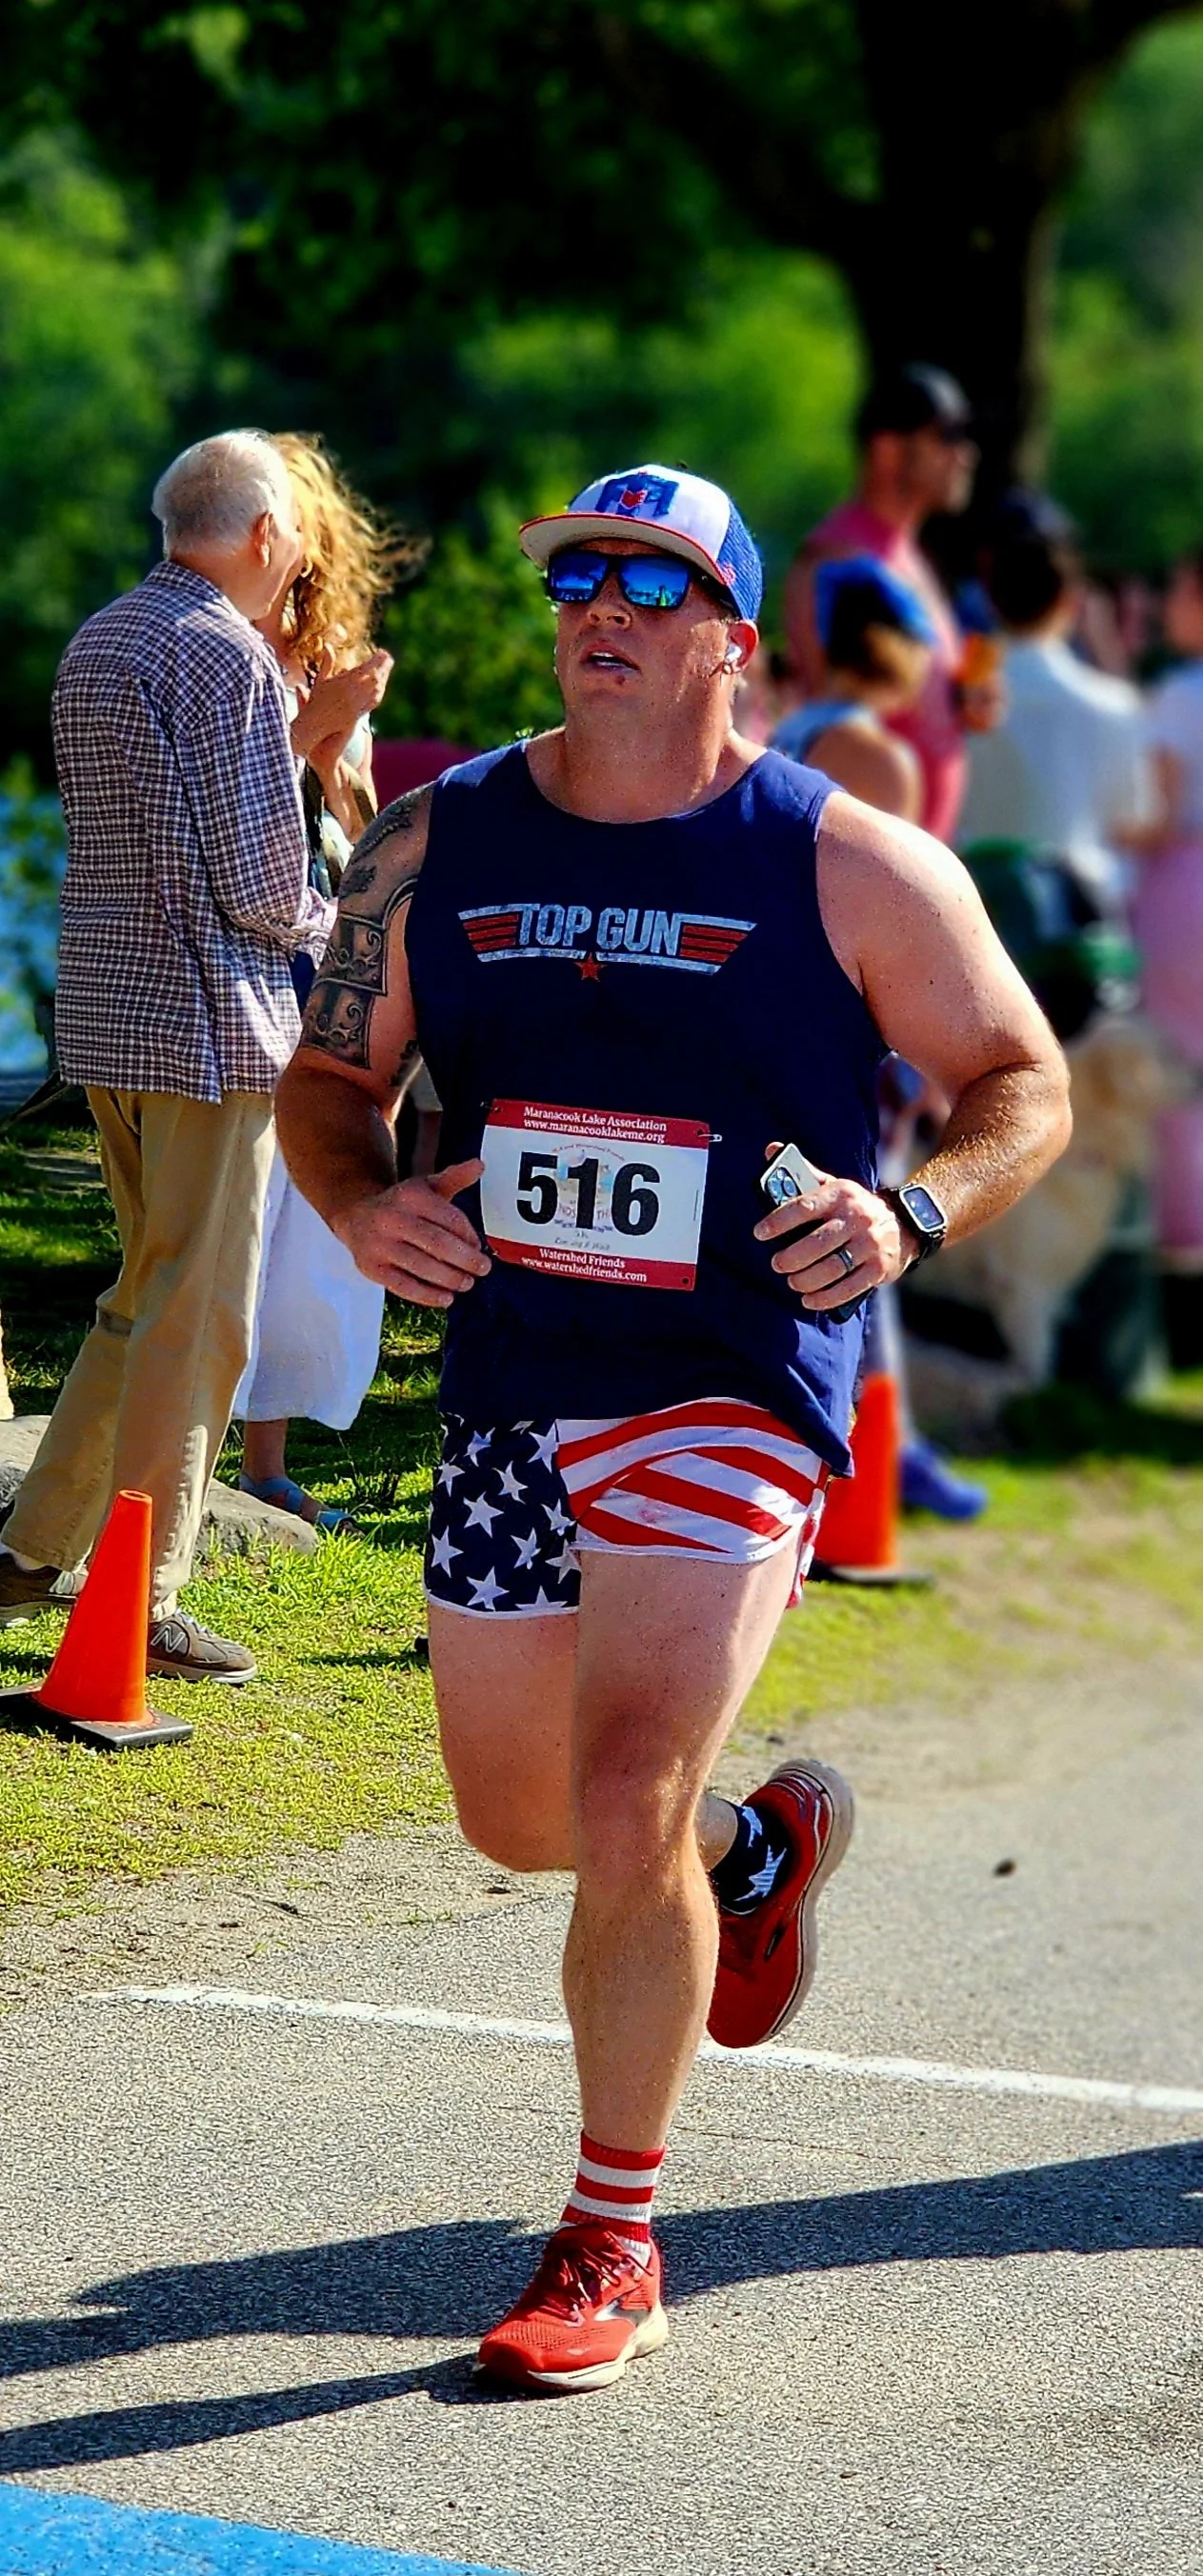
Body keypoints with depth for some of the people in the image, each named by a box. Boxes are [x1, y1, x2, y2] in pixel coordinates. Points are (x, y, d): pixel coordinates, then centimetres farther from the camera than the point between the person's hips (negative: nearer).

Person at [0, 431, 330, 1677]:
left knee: (148, 1295, 20)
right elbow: (261, 880, -17)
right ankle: (138, 1606, 1)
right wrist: (325, 920, 5)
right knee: (195, 1317, -2)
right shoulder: (229, 656, -15)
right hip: (210, 1022, -9)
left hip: (102, 1009, 9)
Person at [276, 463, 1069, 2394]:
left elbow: (1025, 1085, 1)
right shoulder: (438, 845, 4)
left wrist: (913, 1214, -19)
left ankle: (613, 2245, -1)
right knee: (517, 1818, 16)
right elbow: (330, 1078, 12)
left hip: (736, 1388, -5)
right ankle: (765, 1846, 49)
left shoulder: (849, 866, -6)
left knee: (622, 1809, -18)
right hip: (509, 1385, 5)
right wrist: (361, 1205, -10)